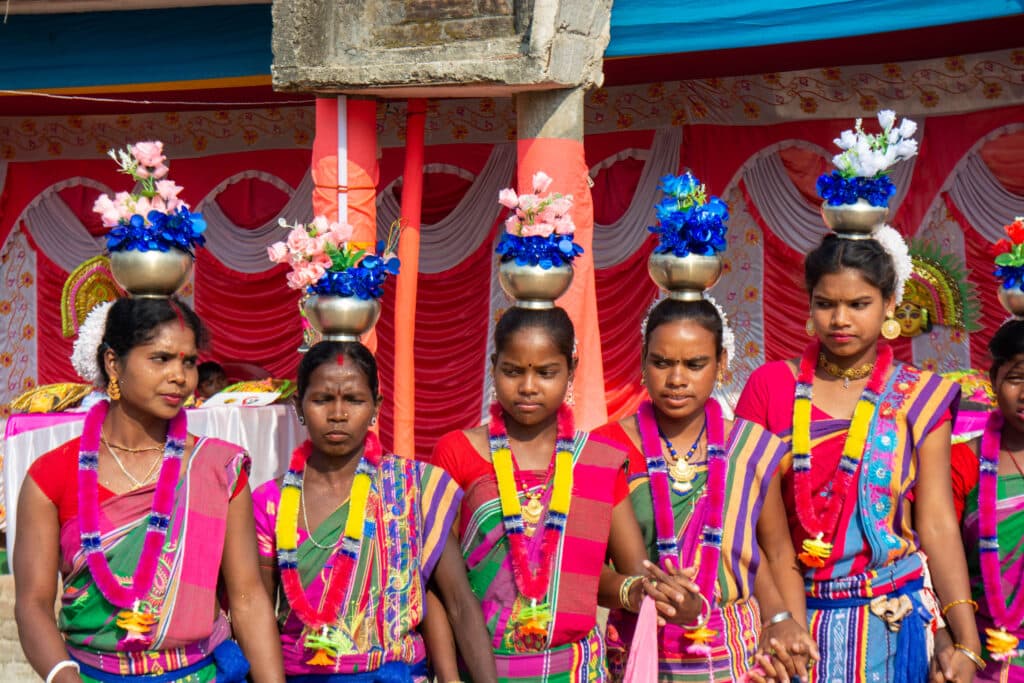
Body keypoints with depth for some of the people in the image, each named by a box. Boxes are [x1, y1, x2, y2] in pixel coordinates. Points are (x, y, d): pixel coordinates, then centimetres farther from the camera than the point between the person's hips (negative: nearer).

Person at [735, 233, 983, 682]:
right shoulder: (770, 386, 0)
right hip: (792, 615, 0)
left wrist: (966, 642, -10)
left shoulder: (919, 398, 1)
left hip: (889, 622, 0)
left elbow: (936, 523, -3)